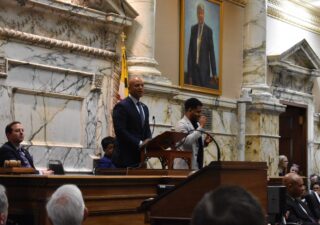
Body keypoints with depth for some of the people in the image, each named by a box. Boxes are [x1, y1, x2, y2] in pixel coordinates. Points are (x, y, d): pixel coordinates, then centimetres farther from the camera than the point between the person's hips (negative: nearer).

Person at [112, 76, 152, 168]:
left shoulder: (144, 107, 19)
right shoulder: (121, 106, -8)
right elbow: (120, 131, -17)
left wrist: (148, 142, -3)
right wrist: (139, 143, -19)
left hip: (140, 157, 8)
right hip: (126, 156, -8)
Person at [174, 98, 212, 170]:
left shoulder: (197, 124, 15)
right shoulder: (181, 124, -9)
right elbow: (187, 141, -26)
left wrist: (205, 142, 1)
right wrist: (201, 127, -18)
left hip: (197, 165, 8)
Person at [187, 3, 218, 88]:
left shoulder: (208, 30, -2)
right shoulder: (193, 29, 9)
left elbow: (211, 52, -3)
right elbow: (190, 51, 8)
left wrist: (214, 73, -7)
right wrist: (189, 73, 4)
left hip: (204, 68, -3)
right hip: (194, 67, 3)